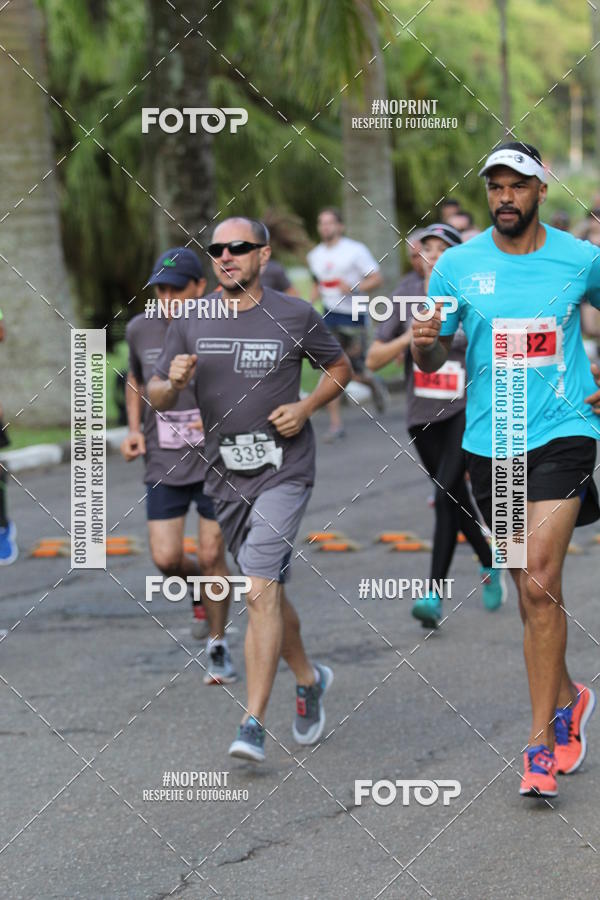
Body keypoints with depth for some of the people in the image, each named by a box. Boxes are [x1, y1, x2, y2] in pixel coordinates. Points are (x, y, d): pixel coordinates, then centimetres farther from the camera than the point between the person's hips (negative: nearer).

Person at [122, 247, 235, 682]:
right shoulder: (141, 329, -1)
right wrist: (135, 430, 4)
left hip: (215, 462, -3)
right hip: (164, 464, 3)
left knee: (211, 556, 0)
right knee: (166, 559, -5)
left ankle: (219, 647, 19)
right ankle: (202, 589, 31)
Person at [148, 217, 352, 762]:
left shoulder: (295, 316, -2)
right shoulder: (191, 323, 6)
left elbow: (340, 367, 12)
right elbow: (156, 397, 9)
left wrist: (306, 408, -5)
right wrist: (173, 381, -15)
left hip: (283, 471, -5)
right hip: (225, 476, 5)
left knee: (262, 589, -17)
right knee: (267, 591, 15)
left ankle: (254, 724, -18)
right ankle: (309, 679, 40)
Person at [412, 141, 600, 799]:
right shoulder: (457, 265, 1)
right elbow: (432, 359, 6)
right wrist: (424, 344, -17)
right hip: (488, 442, 3)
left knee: (539, 584, -14)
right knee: (527, 588, 12)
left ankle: (541, 742, -10)